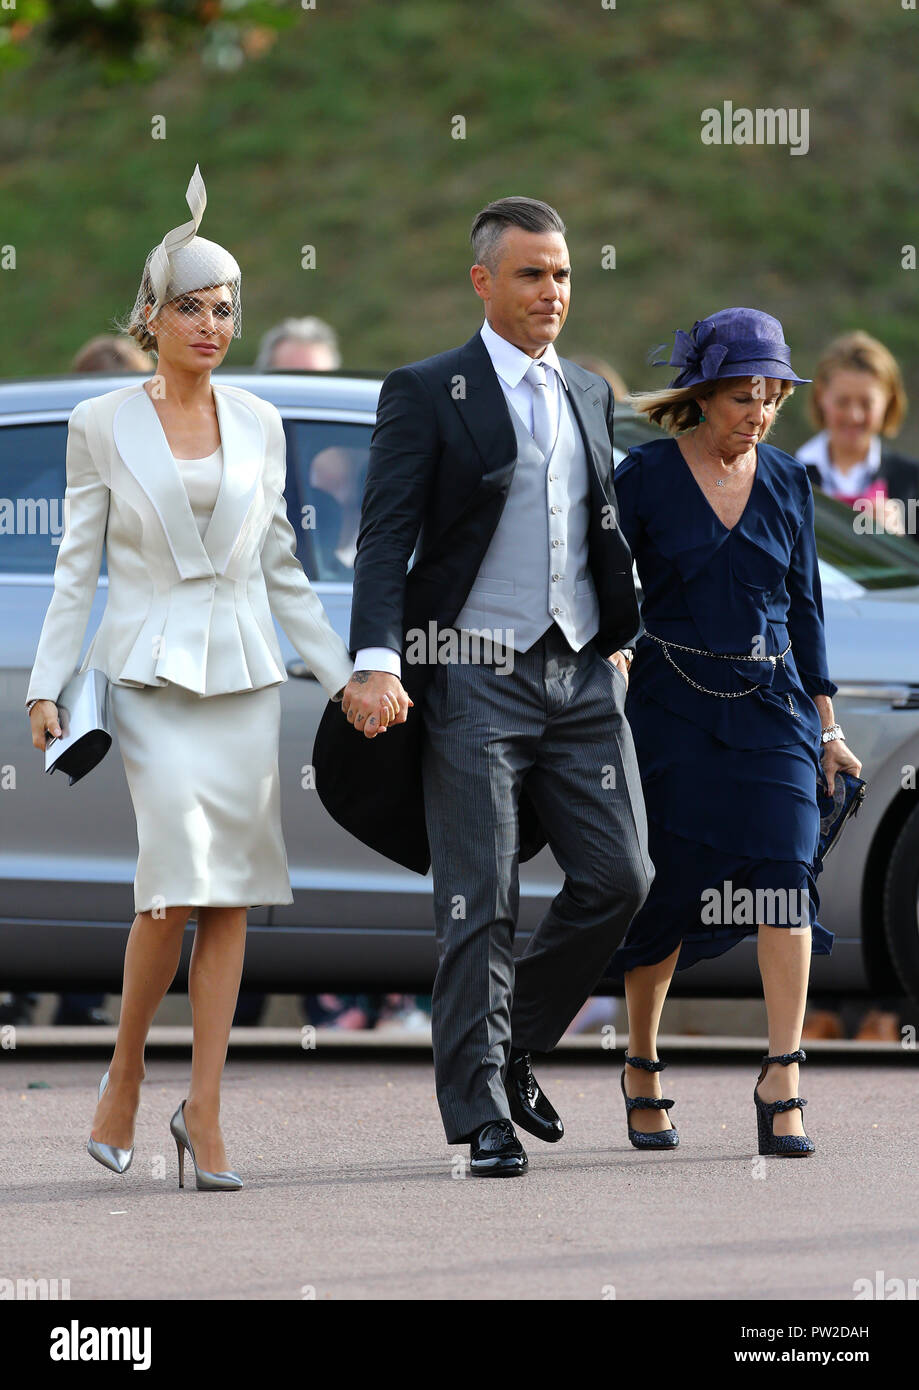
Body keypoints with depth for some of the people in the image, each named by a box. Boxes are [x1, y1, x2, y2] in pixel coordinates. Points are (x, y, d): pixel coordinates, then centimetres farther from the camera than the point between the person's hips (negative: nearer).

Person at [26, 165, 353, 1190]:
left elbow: (281, 567, 14)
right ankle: (126, 1074, 4)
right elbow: (76, 565, 2)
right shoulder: (103, 425, 1)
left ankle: (204, 1110, 3)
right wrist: (46, 686, -5)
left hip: (243, 673, 3)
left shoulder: (259, 424, 9)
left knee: (231, 895, -1)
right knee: (179, 875, -16)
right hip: (147, 672, -3)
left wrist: (340, 675, 10)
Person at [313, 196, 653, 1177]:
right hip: (472, 680, -5)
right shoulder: (425, 394, -2)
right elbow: (385, 541, -9)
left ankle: (516, 1042, 20)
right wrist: (377, 663, -21)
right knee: (478, 903, -5)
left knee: (617, 876, -1)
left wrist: (618, 640, 17)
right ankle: (481, 1113, 0)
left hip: (581, 677, 5)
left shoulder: (589, 396, 16)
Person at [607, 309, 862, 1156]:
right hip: (674, 705, -2)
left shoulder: (787, 483, 7)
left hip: (771, 705, 2)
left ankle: (782, 1085, -16)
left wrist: (825, 724, 12)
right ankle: (642, 1069, 23)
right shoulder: (644, 479, -3)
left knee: (784, 873, -14)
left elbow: (804, 606, 13)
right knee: (671, 890, 2)